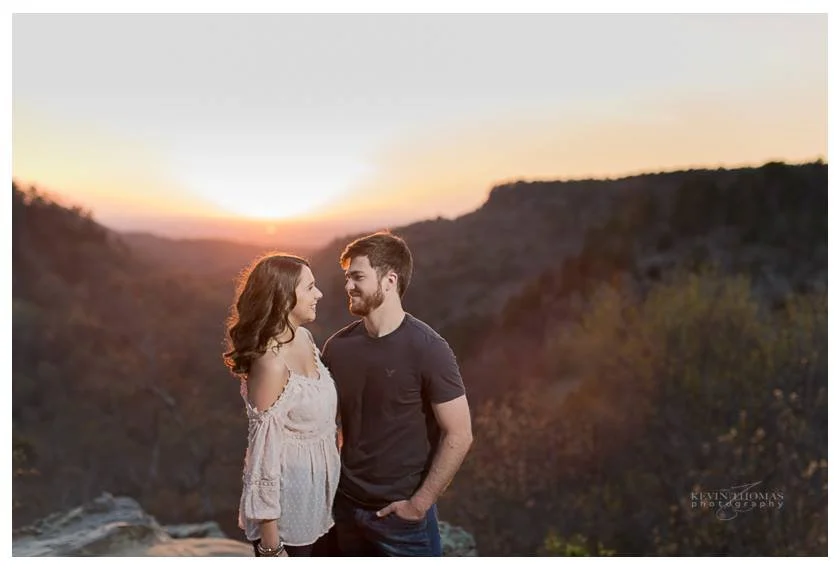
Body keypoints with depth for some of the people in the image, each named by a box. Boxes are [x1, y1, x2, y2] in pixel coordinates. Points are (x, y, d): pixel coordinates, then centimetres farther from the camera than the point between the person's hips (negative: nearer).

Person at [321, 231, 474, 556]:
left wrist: (419, 503, -13)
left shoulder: (427, 349, -15)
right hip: (346, 507, 5)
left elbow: (459, 436, -14)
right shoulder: (337, 347, -1)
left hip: (401, 514, -4)